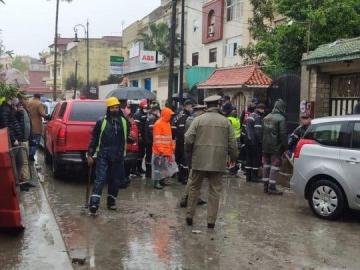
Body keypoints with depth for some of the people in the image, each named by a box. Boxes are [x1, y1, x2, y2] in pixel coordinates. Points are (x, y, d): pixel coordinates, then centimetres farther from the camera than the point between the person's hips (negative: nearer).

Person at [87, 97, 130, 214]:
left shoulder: (124, 122, 8)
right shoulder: (101, 122, 1)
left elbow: (127, 137, 17)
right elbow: (94, 139, 3)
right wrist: (90, 154, 0)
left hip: (118, 156, 3)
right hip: (103, 155, -3)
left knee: (116, 180, 10)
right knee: (100, 179, -11)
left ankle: (111, 201, 23)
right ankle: (94, 203, -16)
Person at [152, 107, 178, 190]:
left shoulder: (167, 123, 13)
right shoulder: (158, 124, -15)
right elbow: (157, 139, -18)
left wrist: (172, 146, 14)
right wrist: (161, 150, -20)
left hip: (167, 150, 9)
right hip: (160, 151, -9)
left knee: (166, 166, 13)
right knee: (159, 166, -2)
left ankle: (162, 180, 25)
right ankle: (156, 183, 6)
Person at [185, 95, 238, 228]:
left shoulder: (198, 119, -2)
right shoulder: (225, 121, 2)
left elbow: (188, 139, -7)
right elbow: (232, 142, 3)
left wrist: (189, 152, 10)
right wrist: (233, 157, 16)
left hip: (199, 160, 0)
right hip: (218, 162, 0)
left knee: (194, 188, 12)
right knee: (214, 191, 7)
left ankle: (189, 216, 18)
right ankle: (211, 220, 9)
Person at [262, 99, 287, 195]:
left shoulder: (266, 118, 11)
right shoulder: (281, 119, -13)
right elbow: (283, 134, -16)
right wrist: (285, 147, -7)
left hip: (265, 147, 7)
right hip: (276, 147, -7)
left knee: (266, 165, 13)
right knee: (275, 166, -3)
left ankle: (266, 186, 18)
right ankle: (271, 187, -4)